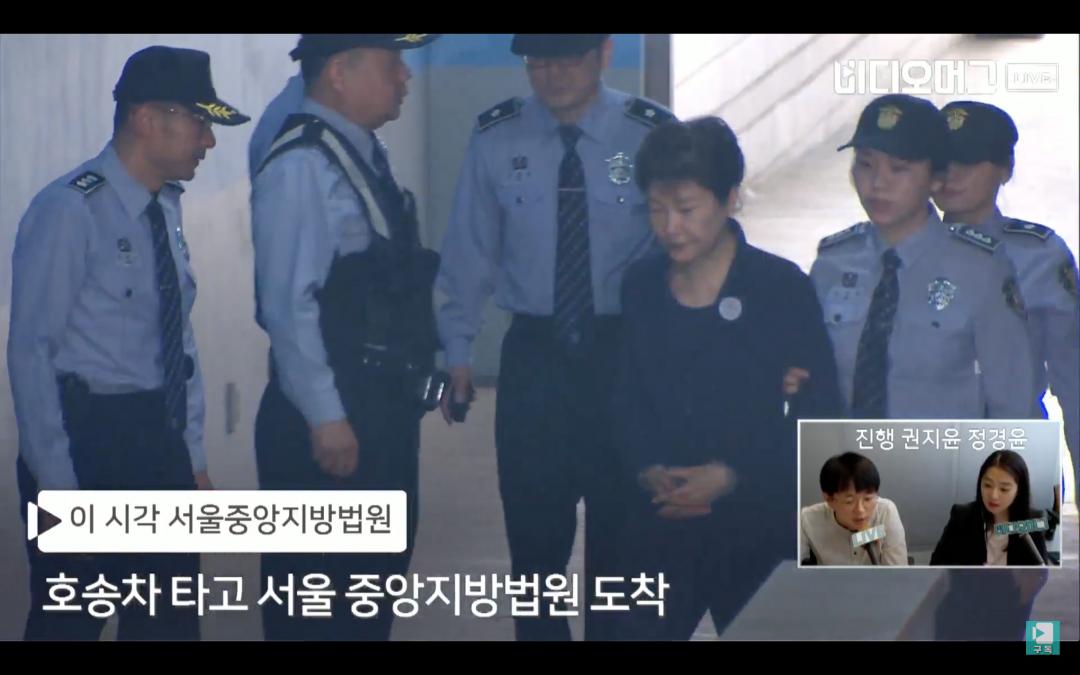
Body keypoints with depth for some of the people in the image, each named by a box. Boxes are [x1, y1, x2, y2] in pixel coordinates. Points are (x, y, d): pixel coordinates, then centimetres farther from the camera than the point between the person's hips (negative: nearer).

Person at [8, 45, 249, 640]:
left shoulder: (166, 210, 9)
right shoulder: (69, 211, -14)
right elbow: (31, 351, -15)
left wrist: (192, 454, 13)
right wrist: (57, 482, -15)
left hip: (160, 440, 7)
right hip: (86, 437, -7)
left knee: (171, 619, 10)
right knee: (71, 620, 1)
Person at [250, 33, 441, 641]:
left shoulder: (365, 155, 12)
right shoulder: (302, 166, -16)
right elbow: (288, 305, -20)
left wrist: (400, 398, 17)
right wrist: (325, 418, -20)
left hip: (383, 406, 9)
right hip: (332, 417, -9)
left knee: (376, 580, 17)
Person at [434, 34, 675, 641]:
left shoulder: (652, 136, -7)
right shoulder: (497, 140, -2)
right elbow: (471, 251, 3)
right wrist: (459, 351, 2)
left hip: (626, 352, -1)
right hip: (533, 356, 1)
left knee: (621, 527, 8)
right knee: (534, 527, 6)